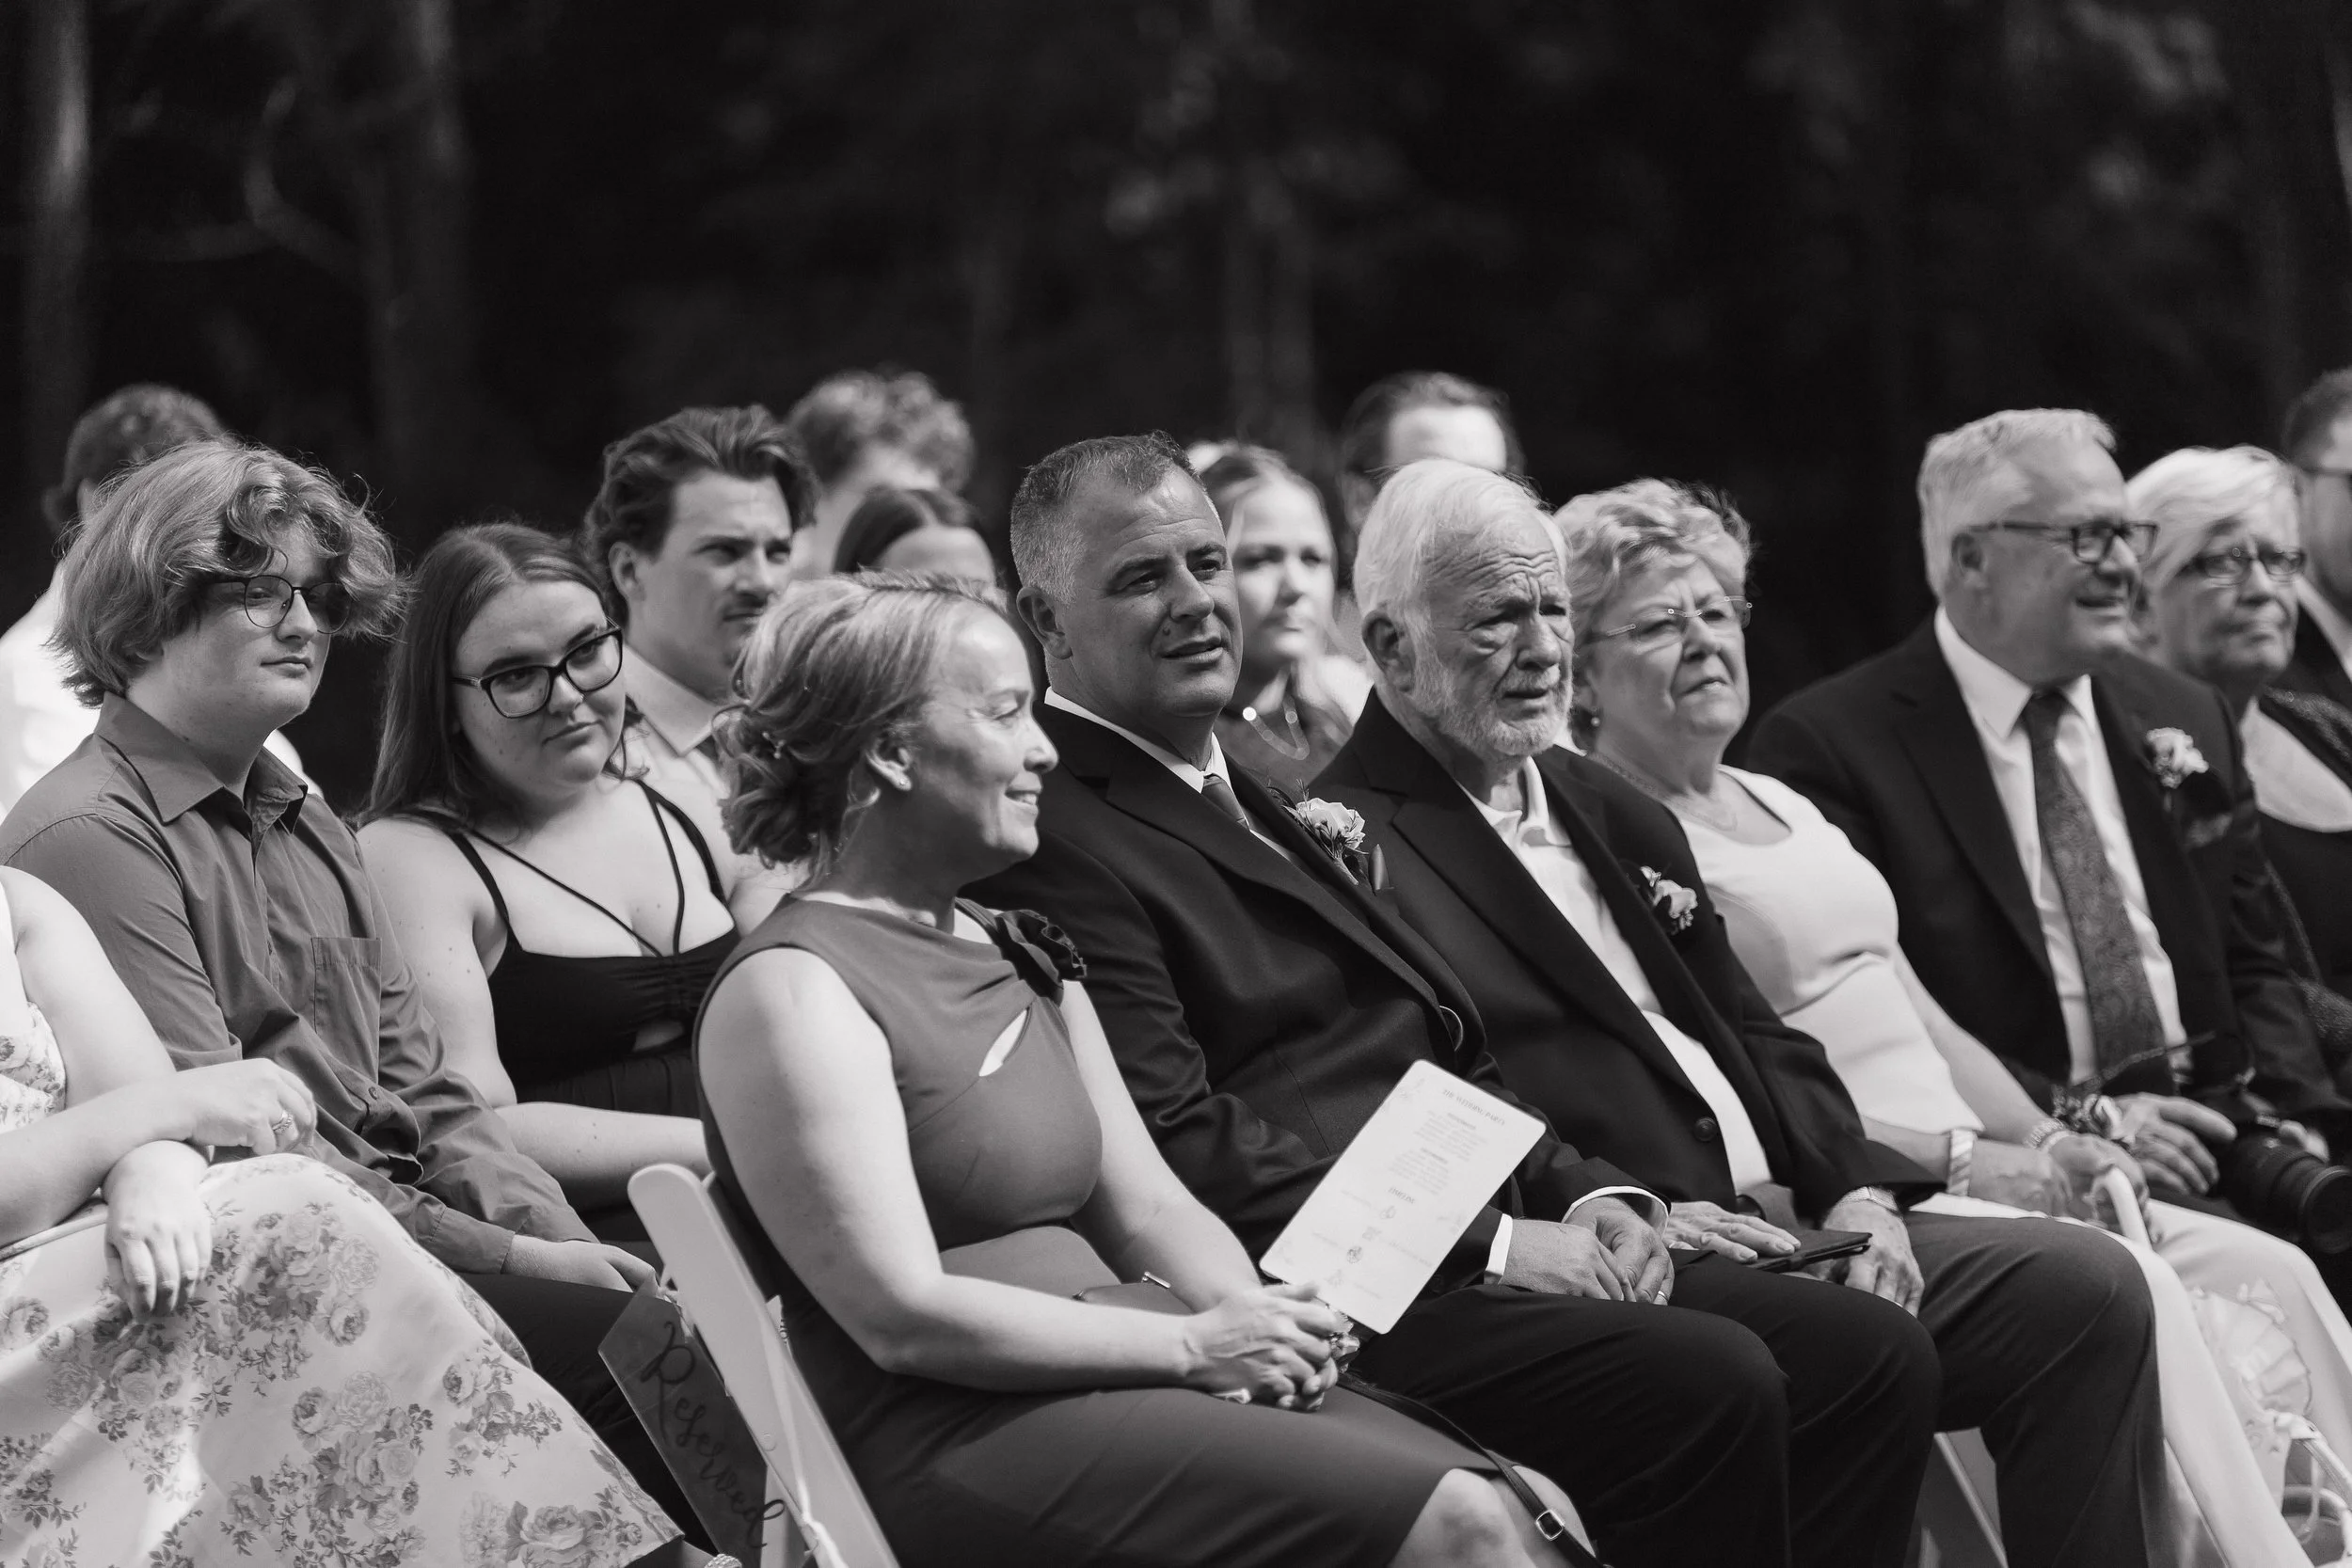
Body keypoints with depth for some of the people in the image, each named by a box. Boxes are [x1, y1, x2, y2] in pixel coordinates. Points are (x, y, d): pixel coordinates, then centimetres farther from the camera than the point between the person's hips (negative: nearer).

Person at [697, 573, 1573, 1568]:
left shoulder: (1024, 960, 19)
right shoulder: (792, 990, -8)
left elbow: (1149, 1206, 16)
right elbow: (903, 1317, -15)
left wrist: (1253, 1321, -6)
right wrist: (1193, 1345, -14)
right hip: (949, 1440, -8)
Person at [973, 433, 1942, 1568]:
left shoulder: (1249, 795, 24)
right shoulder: (1053, 843, -8)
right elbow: (1180, 1145, -17)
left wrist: (1584, 1191, 6)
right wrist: (1488, 1245, -15)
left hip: (1483, 1250, 10)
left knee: (1873, 1358, -3)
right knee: (1708, 1384, -28)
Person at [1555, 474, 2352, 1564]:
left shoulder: (1784, 807, 21)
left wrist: (2045, 1142, 2)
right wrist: (1960, 1161, -15)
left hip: (1968, 1179, 8)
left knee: (2264, 1272, -9)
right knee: (2122, 1287, -28)